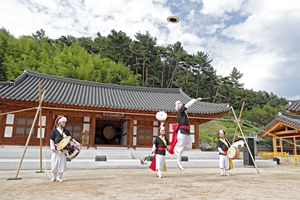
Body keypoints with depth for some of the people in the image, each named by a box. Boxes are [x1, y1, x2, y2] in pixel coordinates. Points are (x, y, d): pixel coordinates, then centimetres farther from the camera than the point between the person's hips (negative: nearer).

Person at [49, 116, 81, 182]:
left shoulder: (66, 131, 9)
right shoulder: (54, 131, 1)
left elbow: (71, 138, 7)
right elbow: (51, 139, 1)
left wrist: (77, 143, -4)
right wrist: (52, 147, -11)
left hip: (63, 149, 2)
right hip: (56, 149, -2)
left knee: (62, 163, 2)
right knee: (54, 163, 1)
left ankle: (59, 177, 14)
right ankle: (53, 177, 16)